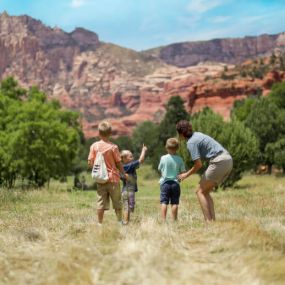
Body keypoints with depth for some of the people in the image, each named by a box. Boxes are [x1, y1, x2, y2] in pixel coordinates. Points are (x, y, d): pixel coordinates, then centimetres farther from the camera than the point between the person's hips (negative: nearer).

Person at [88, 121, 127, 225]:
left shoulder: (94, 146, -3)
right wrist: (124, 174, 10)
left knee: (101, 202, 7)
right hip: (113, 178, -2)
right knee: (117, 202, 8)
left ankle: (100, 223, 10)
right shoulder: (113, 147, -10)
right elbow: (119, 163, -4)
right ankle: (120, 222, 11)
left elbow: (90, 162, -2)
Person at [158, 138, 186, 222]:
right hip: (175, 183, 1)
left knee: (164, 202, 0)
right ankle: (174, 220, 6)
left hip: (165, 182, -1)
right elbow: (183, 172, 0)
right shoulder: (179, 159, -3)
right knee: (174, 203, 4)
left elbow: (160, 169, 8)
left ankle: (163, 220, -5)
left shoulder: (163, 158, -4)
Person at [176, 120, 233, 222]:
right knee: (205, 192, 14)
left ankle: (208, 221, -8)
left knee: (200, 191, 1)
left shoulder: (191, 143, -10)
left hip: (219, 162, -9)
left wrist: (186, 175, 2)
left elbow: (198, 165, -12)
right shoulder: (197, 134, 18)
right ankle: (213, 220, 6)